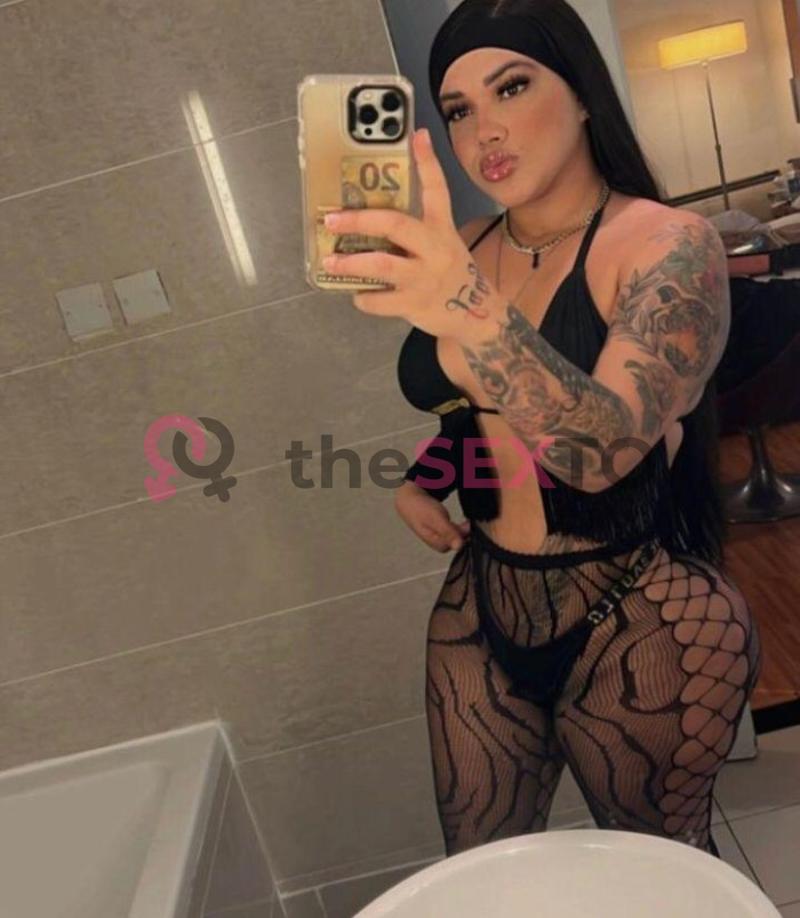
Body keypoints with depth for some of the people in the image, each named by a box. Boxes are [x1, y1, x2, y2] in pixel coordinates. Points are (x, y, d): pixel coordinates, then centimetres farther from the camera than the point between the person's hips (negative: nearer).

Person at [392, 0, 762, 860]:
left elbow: (606, 448, -31)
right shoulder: (464, 251, 2)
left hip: (640, 629, -4)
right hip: (483, 612, 5)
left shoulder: (667, 244, -14)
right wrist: (419, 479, -1)